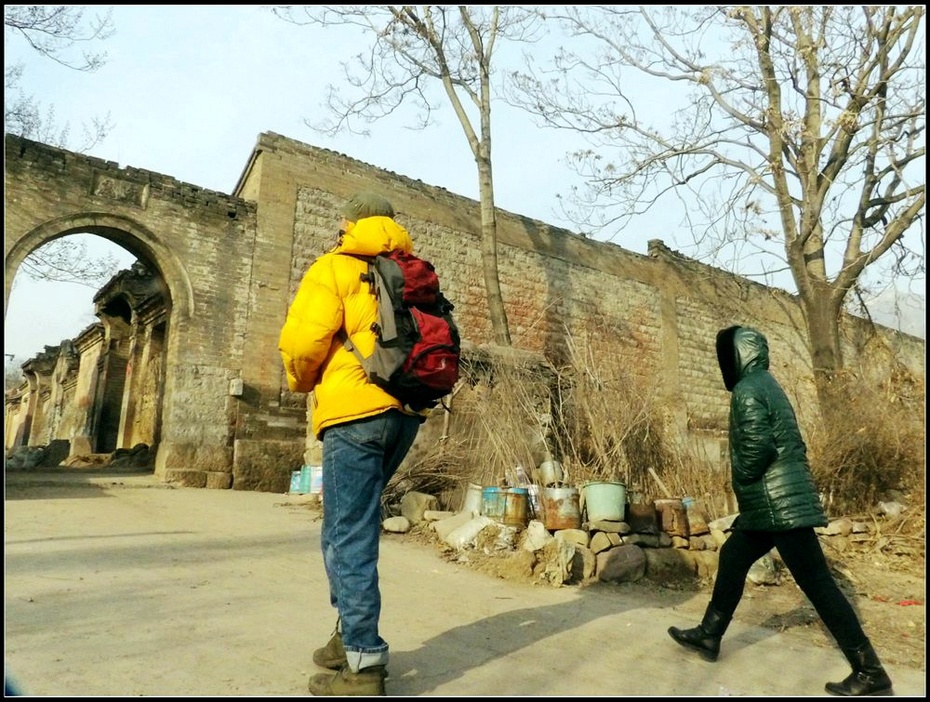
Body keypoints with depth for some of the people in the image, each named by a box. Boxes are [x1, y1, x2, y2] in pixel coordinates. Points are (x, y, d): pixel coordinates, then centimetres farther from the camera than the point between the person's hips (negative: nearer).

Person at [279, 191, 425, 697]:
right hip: (405, 412, 7)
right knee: (349, 527, 19)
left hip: (356, 412, -7)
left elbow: (303, 342, -8)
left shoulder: (335, 267, 1)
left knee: (349, 538, -2)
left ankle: (363, 665, 2)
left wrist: (301, 382, 11)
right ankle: (351, 633, 26)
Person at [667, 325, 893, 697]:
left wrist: (740, 478, -7)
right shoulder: (767, 385, 16)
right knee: (732, 558, 16)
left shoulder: (747, 390, -14)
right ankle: (709, 635, 25)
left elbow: (758, 445, -24)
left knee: (816, 582, -4)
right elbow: (788, 443, 18)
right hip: (779, 501, 10)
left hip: (778, 504, -10)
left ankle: (870, 672, 6)